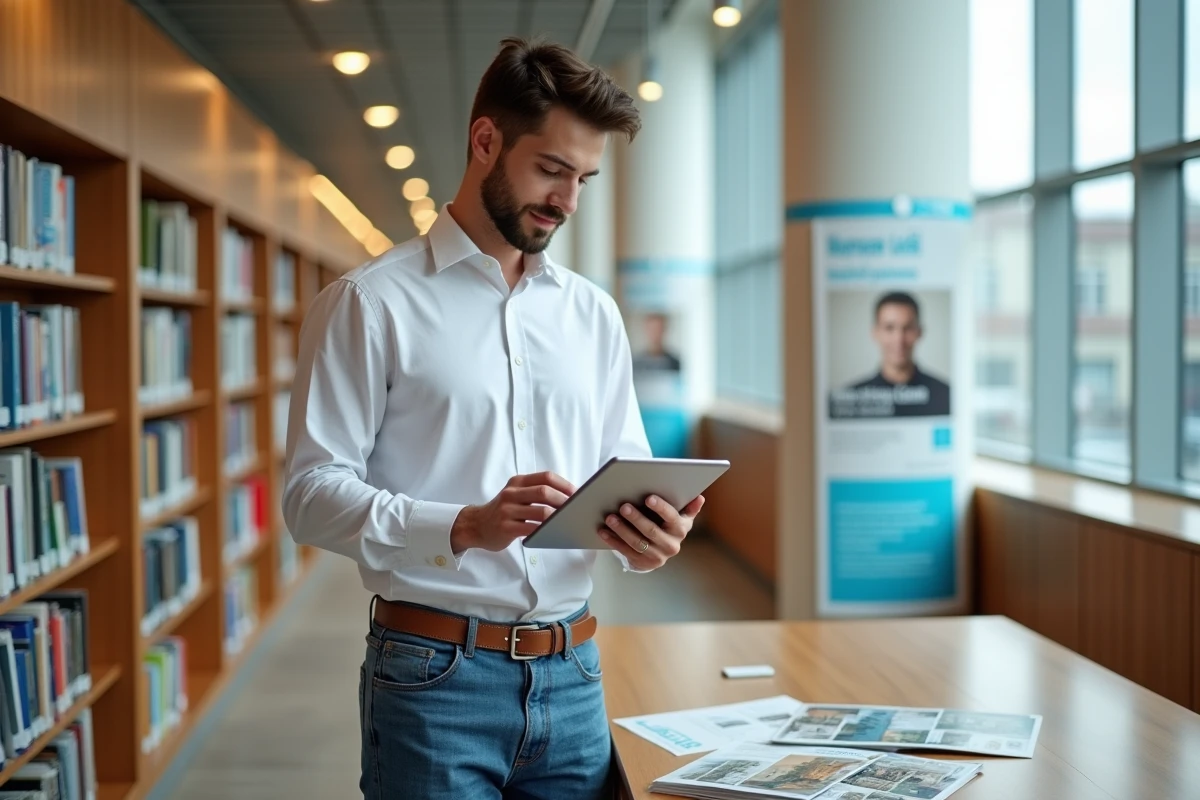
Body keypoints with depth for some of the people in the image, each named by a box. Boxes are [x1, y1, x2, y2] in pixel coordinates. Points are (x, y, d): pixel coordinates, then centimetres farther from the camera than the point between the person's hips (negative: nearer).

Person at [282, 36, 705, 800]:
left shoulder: (594, 313, 11)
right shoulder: (370, 303, -5)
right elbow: (313, 492, -10)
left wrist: (650, 532, -10)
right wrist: (465, 527, -24)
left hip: (572, 676, 5)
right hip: (433, 677, -5)